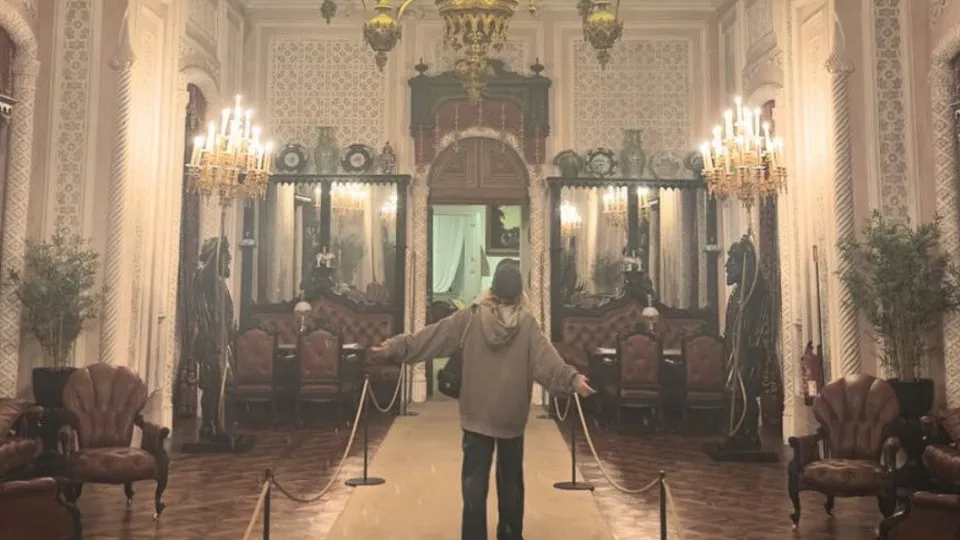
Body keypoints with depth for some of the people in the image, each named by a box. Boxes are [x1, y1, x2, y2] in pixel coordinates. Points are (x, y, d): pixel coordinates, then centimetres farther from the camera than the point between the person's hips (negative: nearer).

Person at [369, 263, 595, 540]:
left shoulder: (471, 317, -6)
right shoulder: (527, 323, -9)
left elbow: (433, 336, -6)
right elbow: (546, 358, -20)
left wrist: (395, 346, -2)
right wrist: (571, 378, -26)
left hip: (477, 415, 0)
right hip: (512, 417, 0)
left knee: (474, 483, 4)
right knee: (510, 482, 15)